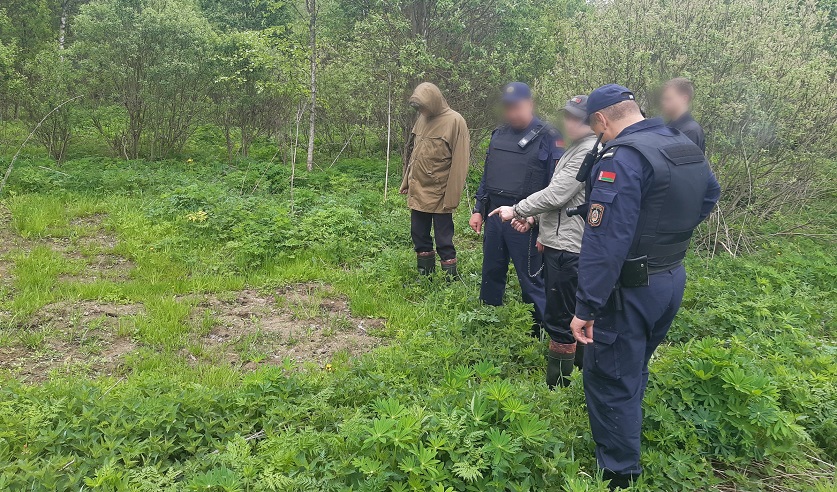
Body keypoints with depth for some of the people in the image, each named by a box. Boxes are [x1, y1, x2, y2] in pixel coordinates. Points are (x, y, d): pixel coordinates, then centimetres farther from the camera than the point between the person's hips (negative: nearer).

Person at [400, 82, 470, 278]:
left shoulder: (455, 122, -12)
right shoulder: (422, 119, 8)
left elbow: (459, 163, -14)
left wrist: (451, 196, -17)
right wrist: (406, 182, 14)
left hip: (439, 195, -7)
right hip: (418, 192, 7)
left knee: (444, 240, 1)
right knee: (419, 235, 15)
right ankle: (425, 275, 30)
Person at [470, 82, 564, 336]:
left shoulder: (548, 138, -9)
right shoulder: (499, 135, 11)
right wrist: (479, 209, 15)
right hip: (494, 217, 6)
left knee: (530, 279, 2)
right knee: (491, 274, 17)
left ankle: (540, 332, 16)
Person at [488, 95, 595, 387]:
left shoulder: (590, 151, -17)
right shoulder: (578, 148, 16)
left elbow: (556, 195, -20)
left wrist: (516, 210, -10)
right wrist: (532, 218, 13)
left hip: (566, 248, -11)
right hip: (560, 242, 11)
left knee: (559, 320, -1)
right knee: (572, 316, 20)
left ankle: (557, 386, 10)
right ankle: (582, 371, 33)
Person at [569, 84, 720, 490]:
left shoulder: (622, 157, -23)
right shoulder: (687, 148, 6)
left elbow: (605, 240, -29)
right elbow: (710, 195, 25)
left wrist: (586, 308, -26)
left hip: (631, 289, -9)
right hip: (673, 279, 9)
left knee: (609, 381, 3)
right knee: (634, 370, 25)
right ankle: (625, 446, 42)